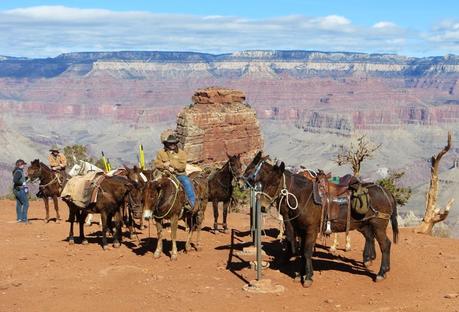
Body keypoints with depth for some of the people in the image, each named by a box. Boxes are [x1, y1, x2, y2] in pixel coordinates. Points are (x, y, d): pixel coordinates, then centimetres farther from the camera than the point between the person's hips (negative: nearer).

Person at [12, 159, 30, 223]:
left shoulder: (19, 171, 13)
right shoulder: (18, 172, -18)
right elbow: (15, 180, -29)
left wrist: (26, 177, 10)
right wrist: (23, 183, -21)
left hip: (17, 190, 10)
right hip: (20, 190, -10)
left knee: (19, 204, 13)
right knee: (25, 204, -6)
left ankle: (19, 218, 18)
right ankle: (24, 219, -5)